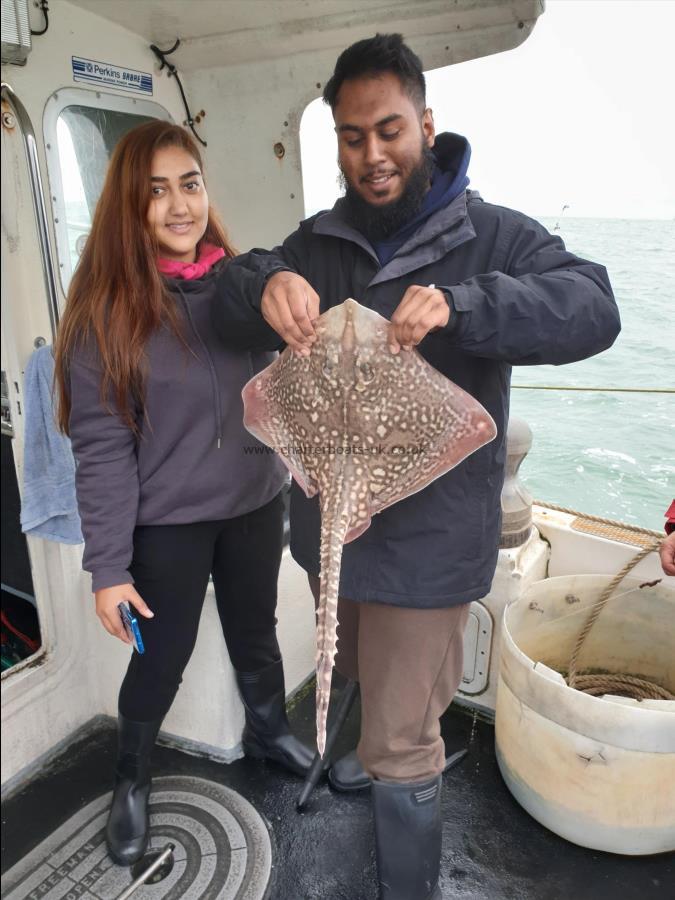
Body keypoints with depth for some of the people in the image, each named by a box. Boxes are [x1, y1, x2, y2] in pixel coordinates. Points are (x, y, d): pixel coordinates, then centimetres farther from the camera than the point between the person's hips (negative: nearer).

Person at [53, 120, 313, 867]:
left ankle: (269, 732, 50)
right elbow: (101, 449, -14)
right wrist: (107, 565, -14)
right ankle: (131, 780, 43)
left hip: (254, 505, 4)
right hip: (167, 524, -3)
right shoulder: (105, 306, -13)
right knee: (162, 656, 14)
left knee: (255, 631, 21)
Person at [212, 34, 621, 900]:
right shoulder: (318, 241, 4)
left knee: (401, 747, 4)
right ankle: (381, 741, 65)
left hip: (425, 539, -5)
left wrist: (458, 304, -39)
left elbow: (593, 309, -22)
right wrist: (264, 286, -27)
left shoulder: (490, 235, -9)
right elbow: (224, 308, -2)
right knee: (361, 677, 32)